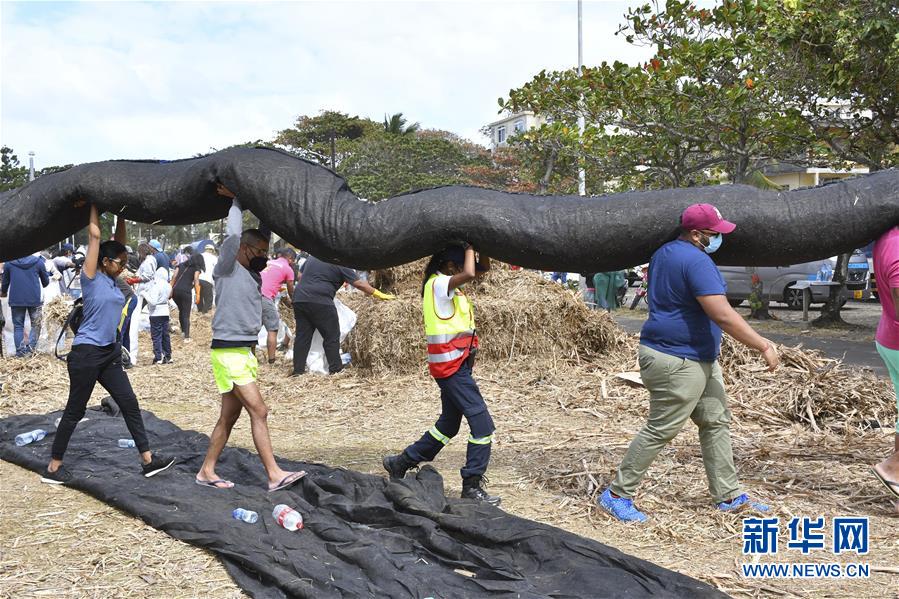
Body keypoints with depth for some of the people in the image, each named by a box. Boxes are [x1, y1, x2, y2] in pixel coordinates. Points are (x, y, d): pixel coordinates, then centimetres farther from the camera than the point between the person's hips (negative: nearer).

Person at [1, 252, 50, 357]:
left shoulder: (9, 262, 2)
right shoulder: (38, 261, -1)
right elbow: (46, 281, 8)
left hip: (16, 300, 1)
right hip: (35, 299, -1)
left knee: (18, 326, 10)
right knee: (36, 325, 9)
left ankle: (20, 352, 3)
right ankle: (30, 348, -7)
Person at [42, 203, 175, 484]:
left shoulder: (112, 280, 10)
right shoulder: (91, 277, -10)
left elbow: (117, 245, 16)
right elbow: (94, 234, -10)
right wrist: (93, 206, -2)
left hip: (110, 353, 8)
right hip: (86, 353, -8)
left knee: (130, 404, 5)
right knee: (74, 411, 1)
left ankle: (148, 460, 8)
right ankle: (53, 467, 14)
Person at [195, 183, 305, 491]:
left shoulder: (254, 276, 14)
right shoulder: (227, 270, -8)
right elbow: (233, 235, -17)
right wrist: (236, 201, -5)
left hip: (245, 351, 9)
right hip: (228, 352, -9)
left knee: (229, 416, 11)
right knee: (259, 411, -11)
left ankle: (207, 472, 20)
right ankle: (274, 475, -8)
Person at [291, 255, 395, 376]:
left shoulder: (312, 257, 18)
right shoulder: (340, 265, -1)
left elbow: (300, 276, 26)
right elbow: (359, 284, -2)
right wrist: (380, 295, 5)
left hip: (299, 299, 7)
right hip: (320, 302, -7)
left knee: (302, 337, 10)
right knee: (332, 336, 3)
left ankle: (298, 371, 10)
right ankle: (335, 370, 4)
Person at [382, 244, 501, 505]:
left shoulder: (446, 282, 13)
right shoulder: (438, 284, -13)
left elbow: (483, 268, 17)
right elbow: (469, 274, -32)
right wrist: (469, 247, -16)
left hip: (455, 364, 10)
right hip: (451, 364, -10)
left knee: (449, 424, 20)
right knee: (482, 422, -9)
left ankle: (401, 463, 30)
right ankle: (472, 486, -1)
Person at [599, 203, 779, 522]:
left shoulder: (665, 253, 11)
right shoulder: (696, 261, -20)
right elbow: (722, 315, -25)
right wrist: (764, 346, -20)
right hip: (676, 361, -11)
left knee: (716, 422, 14)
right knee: (660, 430, -4)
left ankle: (728, 495, 22)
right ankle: (617, 494, 6)